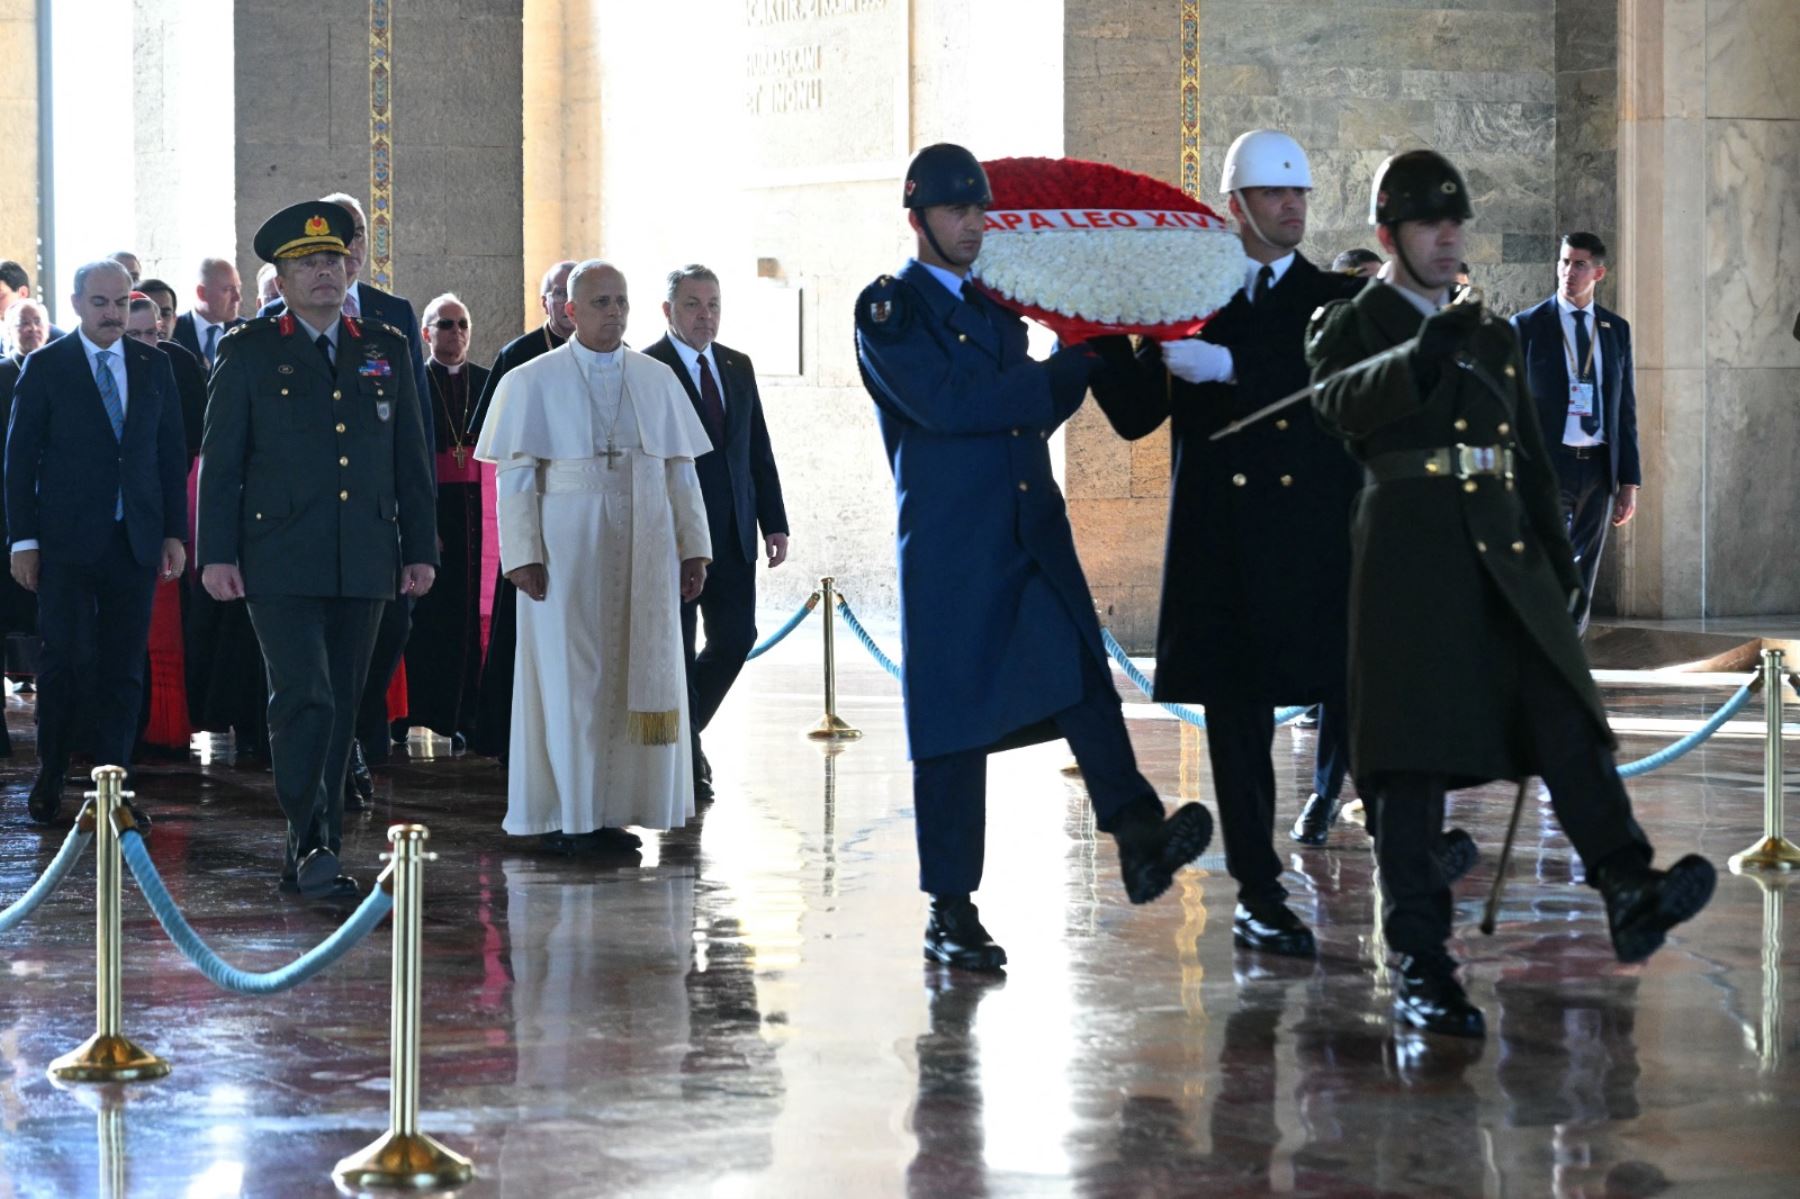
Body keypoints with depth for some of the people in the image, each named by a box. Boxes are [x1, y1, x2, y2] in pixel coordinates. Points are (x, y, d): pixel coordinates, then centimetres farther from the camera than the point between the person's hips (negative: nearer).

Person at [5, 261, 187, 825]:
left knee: (123, 670, 3)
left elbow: (172, 453, 12)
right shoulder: (45, 367, 0)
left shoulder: (154, 366, 10)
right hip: (67, 541, -3)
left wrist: (174, 532, 5)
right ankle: (50, 779, 9)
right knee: (67, 659, -6)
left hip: (135, 540, 3)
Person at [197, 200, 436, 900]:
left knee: (340, 708, 6)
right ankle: (311, 848, -11)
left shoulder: (386, 350, 13)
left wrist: (420, 549, 8)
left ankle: (312, 858, 14)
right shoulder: (249, 352, 4)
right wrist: (217, 554, -5)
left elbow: (411, 458, 14)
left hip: (363, 564, 4)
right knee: (303, 700, -14)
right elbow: (220, 461, 2)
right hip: (281, 562, -4)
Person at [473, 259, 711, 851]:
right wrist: (522, 554, -10)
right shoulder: (533, 382, 1)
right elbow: (514, 477, -2)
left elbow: (681, 470, 11)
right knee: (568, 678, -2)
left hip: (643, 551, 3)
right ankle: (566, 817, 3)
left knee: (639, 677, 2)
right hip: (566, 550, -3)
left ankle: (612, 812, 8)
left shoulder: (657, 380, 10)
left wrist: (693, 549, 4)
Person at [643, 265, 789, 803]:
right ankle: (684, 761, 11)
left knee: (735, 638, 5)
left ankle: (680, 730, 26)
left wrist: (775, 524, 9)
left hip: (733, 536, 6)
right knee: (677, 648, 1)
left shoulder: (738, 366, 12)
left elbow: (759, 451, 15)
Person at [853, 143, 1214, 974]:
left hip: (1033, 536, 5)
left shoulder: (998, 305, 19)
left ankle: (1140, 840, -28)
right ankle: (950, 912, 6)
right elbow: (945, 404, -15)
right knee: (952, 725, -1)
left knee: (1084, 682, -15)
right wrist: (1066, 371, -9)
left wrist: (1076, 365, 2)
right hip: (950, 546, -5)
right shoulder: (889, 308, -2)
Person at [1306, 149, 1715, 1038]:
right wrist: (1419, 358, -34)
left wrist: (1557, 558, 19)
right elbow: (1339, 401, -17)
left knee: (1563, 713, -15)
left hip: (1505, 554, 4)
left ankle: (1629, 892, -31)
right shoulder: (1350, 327, 6)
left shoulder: (1492, 337, 23)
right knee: (1412, 757, -5)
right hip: (1410, 555, -4)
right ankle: (1421, 964, -4)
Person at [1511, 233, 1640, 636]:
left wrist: (1629, 481, 8)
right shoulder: (1528, 326, 0)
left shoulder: (1617, 329, 11)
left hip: (1598, 468, 4)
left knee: (1581, 583, 7)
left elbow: (1625, 409, 12)